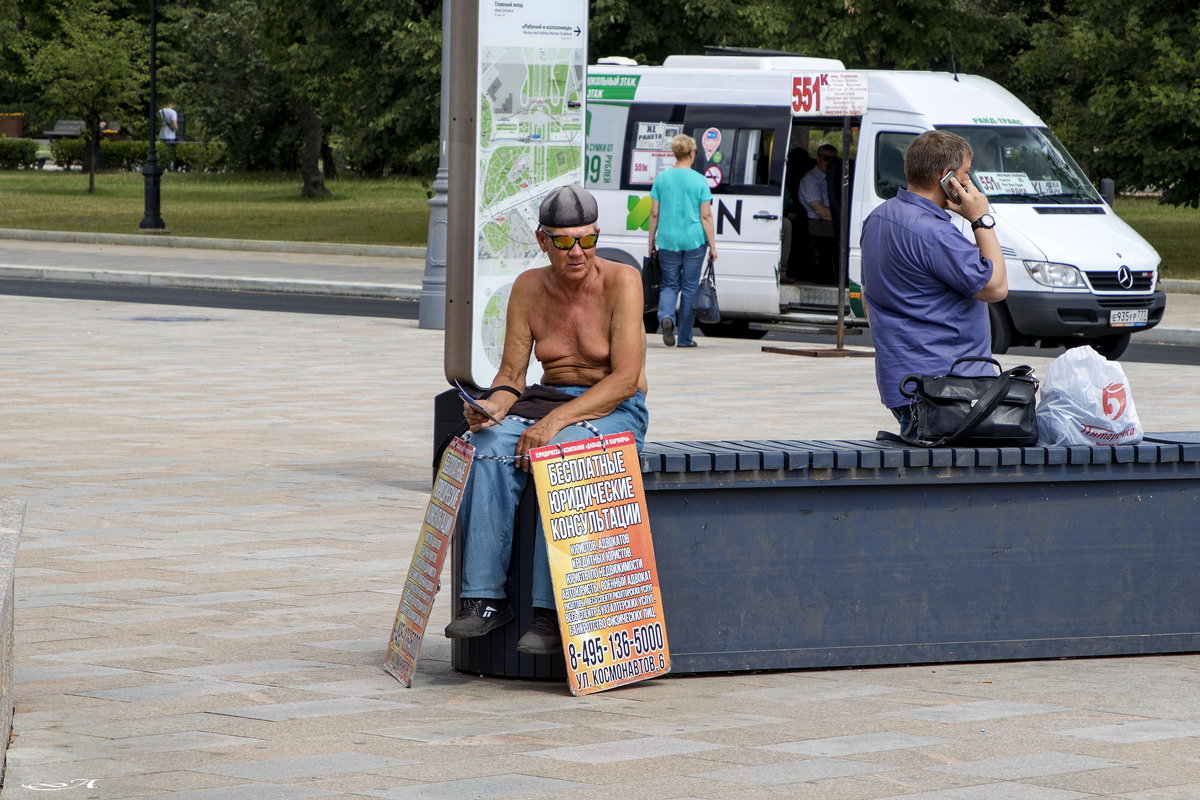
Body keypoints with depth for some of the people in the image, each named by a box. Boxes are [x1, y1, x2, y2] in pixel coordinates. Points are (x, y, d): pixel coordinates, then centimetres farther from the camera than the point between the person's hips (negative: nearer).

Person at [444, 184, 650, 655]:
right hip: (550, 401, 4)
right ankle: (484, 598, -30)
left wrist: (557, 421, -27)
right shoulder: (529, 288, 3)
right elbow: (511, 374, 4)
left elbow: (626, 378, -18)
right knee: (490, 449, -29)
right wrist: (493, 407, -20)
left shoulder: (621, 282, -11)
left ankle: (550, 612, -38)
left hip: (615, 410, -4)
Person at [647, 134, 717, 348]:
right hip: (694, 241, -2)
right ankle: (685, 338, 11)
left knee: (669, 284, 13)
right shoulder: (699, 181, -5)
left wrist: (651, 242, 13)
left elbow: (654, 213, 3)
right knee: (689, 287, 8)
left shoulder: (661, 178, 1)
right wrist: (712, 245, 0)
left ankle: (666, 316, -18)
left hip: (668, 240, 2)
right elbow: (706, 216, -6)